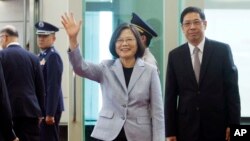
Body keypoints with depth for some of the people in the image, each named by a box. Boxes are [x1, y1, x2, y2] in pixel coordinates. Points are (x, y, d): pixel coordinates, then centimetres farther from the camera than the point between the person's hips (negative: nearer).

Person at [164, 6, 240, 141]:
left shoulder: (222, 50, -1)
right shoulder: (175, 55, 4)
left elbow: (232, 89, -1)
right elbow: (170, 95, 4)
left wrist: (233, 124, -6)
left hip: (217, 125, -1)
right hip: (186, 127, 1)